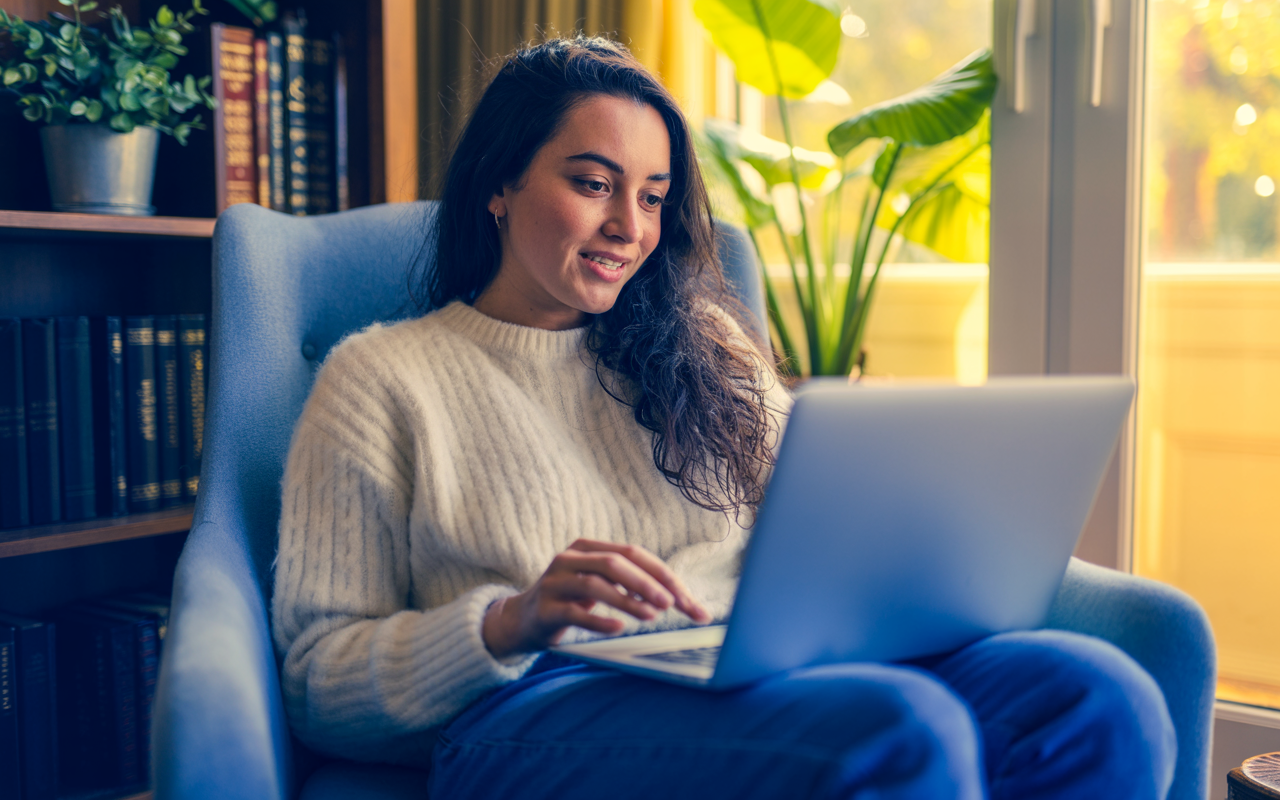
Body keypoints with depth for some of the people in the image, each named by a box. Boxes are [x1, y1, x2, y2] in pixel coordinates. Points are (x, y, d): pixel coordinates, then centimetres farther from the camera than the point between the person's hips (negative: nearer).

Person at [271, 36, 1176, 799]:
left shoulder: (709, 347, 25)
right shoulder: (380, 378, 10)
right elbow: (320, 680, 4)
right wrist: (513, 623, -15)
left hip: (772, 678, 5)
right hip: (541, 708, -4)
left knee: (1100, 696, -24)